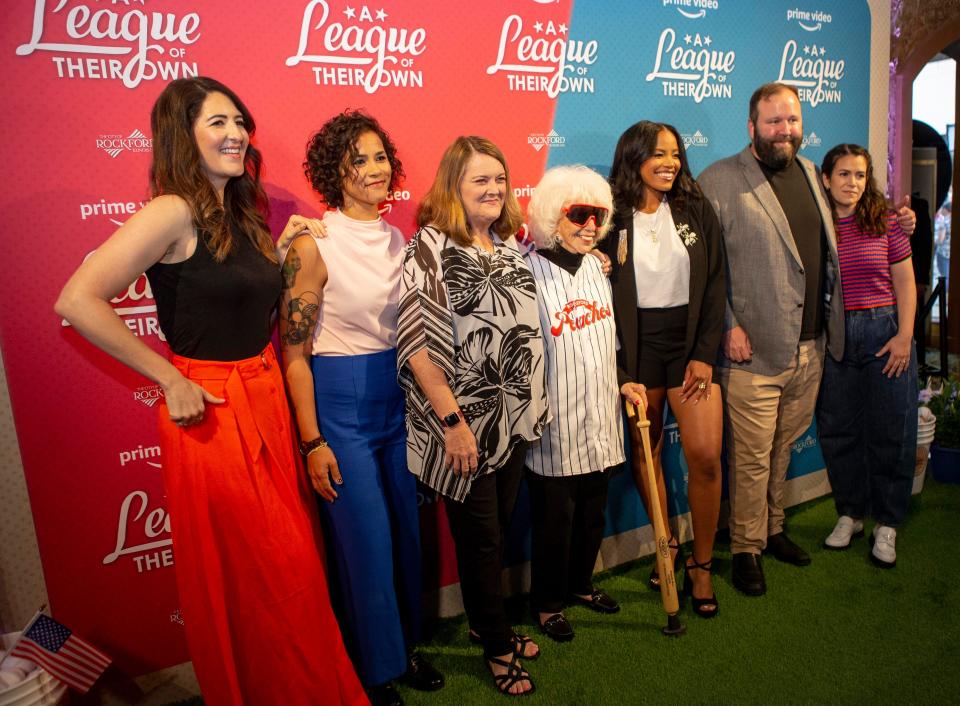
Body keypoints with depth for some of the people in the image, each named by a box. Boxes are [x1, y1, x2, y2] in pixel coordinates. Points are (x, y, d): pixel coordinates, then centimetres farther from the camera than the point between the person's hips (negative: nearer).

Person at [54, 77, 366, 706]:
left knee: (292, 569, 18)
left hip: (267, 401, 8)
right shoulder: (174, 212, -15)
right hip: (210, 411, -8)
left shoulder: (239, 215, 10)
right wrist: (171, 379, -17)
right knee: (250, 580, 7)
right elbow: (78, 301, -21)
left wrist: (283, 248, 4)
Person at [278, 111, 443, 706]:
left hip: (397, 394, 6)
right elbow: (293, 352, -12)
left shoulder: (398, 240, 5)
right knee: (366, 540, 4)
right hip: (339, 401, -6)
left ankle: (406, 646, 37)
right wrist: (313, 442, -13)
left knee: (407, 529, 15)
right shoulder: (313, 247, -13)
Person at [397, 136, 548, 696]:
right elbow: (418, 344, -18)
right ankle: (498, 645, 30)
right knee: (481, 537, 9)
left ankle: (489, 625, 41)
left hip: (515, 419, 7)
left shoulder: (508, 243, 8)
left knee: (500, 529, 19)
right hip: (467, 425, -6)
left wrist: (533, 405, 16)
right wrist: (452, 420, -18)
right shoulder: (431, 247, -13)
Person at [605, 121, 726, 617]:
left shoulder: (696, 211, 4)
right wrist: (619, 366, -8)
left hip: (691, 341, 1)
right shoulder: (612, 217, -3)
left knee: (706, 456, -6)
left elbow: (714, 286, 3)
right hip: (638, 345, 0)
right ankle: (666, 545, 30)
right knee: (645, 450, 9)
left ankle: (701, 565, 13)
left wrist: (704, 354, -5)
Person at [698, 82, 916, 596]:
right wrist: (728, 327, -17)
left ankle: (772, 529, 37)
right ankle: (746, 549, 20)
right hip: (753, 352, -6)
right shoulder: (719, 181, -8)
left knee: (783, 448, 19)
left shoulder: (808, 171, 15)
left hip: (810, 349, 6)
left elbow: (827, 247, 23)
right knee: (752, 458, 3)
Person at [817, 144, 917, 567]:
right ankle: (849, 514, 26)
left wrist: (904, 336, -5)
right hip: (832, 337, 1)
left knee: (890, 431, 4)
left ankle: (886, 524, 19)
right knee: (837, 430, 8)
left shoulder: (885, 222, 2)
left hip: (883, 332, 0)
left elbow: (904, 283, 3)